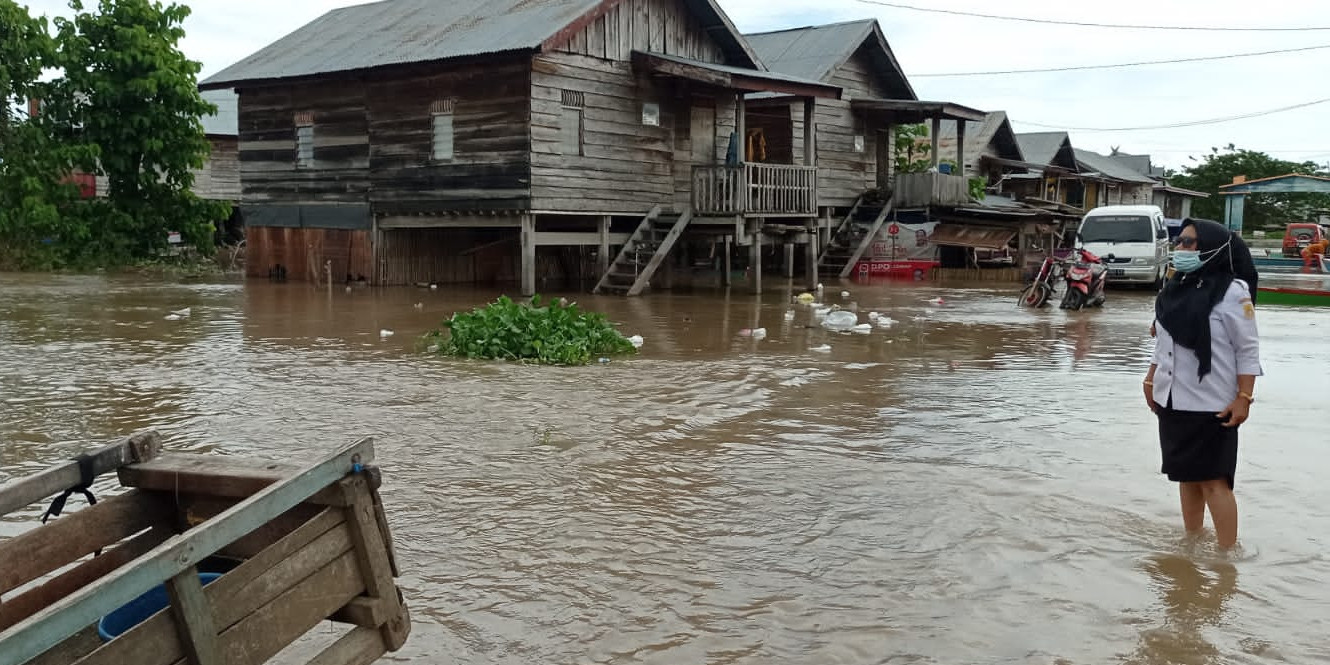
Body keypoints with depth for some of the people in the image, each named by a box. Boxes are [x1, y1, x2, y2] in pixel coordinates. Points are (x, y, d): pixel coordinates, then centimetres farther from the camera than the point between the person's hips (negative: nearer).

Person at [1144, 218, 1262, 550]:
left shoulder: (1232, 292, -13)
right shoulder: (1176, 288, 9)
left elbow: (1248, 351, -12)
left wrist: (1244, 398, -16)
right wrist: (1152, 380, 15)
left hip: (1211, 405, -7)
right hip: (1173, 401, 7)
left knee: (1213, 480, -3)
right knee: (1187, 476, 16)